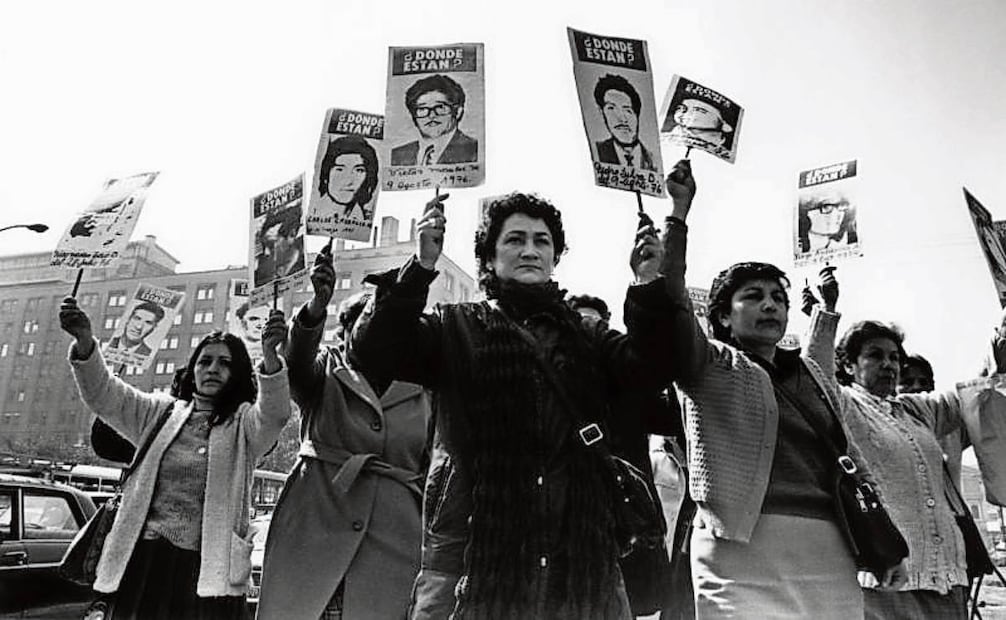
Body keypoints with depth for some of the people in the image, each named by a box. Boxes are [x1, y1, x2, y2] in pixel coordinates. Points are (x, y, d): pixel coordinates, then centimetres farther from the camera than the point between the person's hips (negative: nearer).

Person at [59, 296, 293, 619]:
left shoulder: (244, 424, 5)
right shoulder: (160, 412, 15)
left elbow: (275, 412, -16)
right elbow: (103, 394, 6)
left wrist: (270, 354, -34)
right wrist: (84, 341, -12)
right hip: (143, 562, 3)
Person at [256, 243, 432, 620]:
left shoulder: (421, 395, 15)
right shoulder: (327, 374, 12)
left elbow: (433, 473, 16)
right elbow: (298, 362, -12)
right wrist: (317, 305, -31)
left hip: (392, 543, 1)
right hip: (313, 529, -1)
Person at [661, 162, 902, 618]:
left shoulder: (813, 376, 22)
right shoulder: (710, 364, 5)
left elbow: (849, 458, 25)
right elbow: (670, 300, -11)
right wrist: (679, 212, -14)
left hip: (830, 552, 6)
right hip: (745, 546, -5)